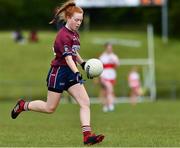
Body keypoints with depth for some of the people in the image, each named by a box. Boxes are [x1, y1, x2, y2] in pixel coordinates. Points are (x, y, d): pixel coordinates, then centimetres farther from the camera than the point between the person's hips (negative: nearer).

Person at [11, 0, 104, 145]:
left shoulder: (75, 34, 9)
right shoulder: (63, 35, -19)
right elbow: (68, 57, -30)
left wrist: (84, 63, 27)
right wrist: (76, 73, -42)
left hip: (71, 72, 8)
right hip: (58, 72, -8)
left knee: (85, 102, -9)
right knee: (50, 108, 4)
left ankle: (87, 135, -15)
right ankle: (23, 105, 28)